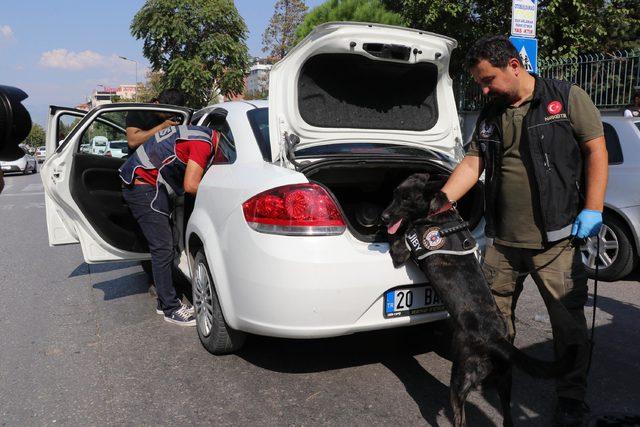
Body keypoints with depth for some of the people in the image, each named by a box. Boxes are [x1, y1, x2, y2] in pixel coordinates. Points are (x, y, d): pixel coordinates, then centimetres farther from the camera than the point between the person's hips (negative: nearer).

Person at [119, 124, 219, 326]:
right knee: (163, 248, -7)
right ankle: (171, 309, 0)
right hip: (144, 187, -10)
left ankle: (165, 301, 22)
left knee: (163, 246, 13)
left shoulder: (199, 134, 14)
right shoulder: (204, 142, -17)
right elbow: (190, 186, -19)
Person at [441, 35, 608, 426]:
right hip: (503, 240, 5)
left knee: (569, 323, 4)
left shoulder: (567, 98, -1)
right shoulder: (490, 116, 12)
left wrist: (592, 211, -11)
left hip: (555, 239, -4)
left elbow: (596, 151, -3)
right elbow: (471, 166, 7)